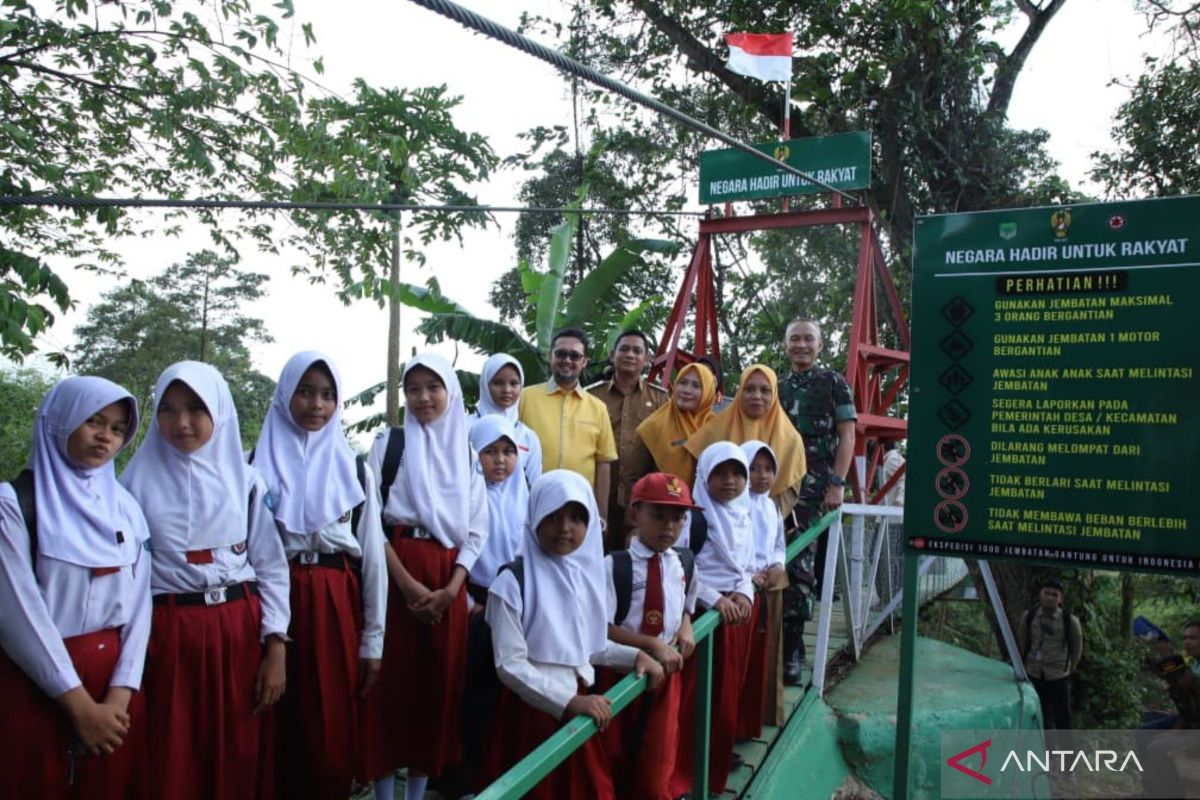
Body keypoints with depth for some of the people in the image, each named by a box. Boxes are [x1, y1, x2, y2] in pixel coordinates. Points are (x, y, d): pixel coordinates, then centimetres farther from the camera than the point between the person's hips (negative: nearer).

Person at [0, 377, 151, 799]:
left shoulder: (125, 507, 7)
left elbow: (139, 602, 2)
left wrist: (120, 695, -8)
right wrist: (78, 703, -13)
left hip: (114, 678, 4)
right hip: (37, 684, -4)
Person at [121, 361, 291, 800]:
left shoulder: (246, 480, 4)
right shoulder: (137, 482, 3)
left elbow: (271, 567, 4)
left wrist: (276, 648, -3)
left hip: (240, 631, 1)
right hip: (168, 635, 0)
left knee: (240, 764, 7)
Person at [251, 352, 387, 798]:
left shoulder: (355, 469, 6)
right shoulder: (259, 463, 3)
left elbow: (373, 555, 6)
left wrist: (373, 640, 3)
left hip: (338, 605, 1)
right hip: (278, 600, -1)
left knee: (335, 731, 5)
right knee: (283, 730, 5)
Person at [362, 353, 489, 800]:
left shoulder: (466, 453, 10)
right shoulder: (389, 443, 3)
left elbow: (477, 529, 7)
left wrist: (451, 588, -6)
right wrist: (407, 583, -12)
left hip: (448, 581, 3)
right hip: (396, 573, -3)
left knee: (439, 685, 6)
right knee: (392, 681, -1)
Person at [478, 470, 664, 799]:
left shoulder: (587, 575, 2)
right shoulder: (513, 583, -16)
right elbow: (510, 665, -18)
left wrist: (635, 655, 2)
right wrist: (569, 702, -23)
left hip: (578, 706, 6)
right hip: (532, 709, -6)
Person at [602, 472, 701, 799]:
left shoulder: (684, 566, 1)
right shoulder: (614, 565, -17)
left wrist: (686, 627, -4)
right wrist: (651, 644, -24)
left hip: (666, 671, 4)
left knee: (656, 767, 13)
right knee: (613, 764, 13)